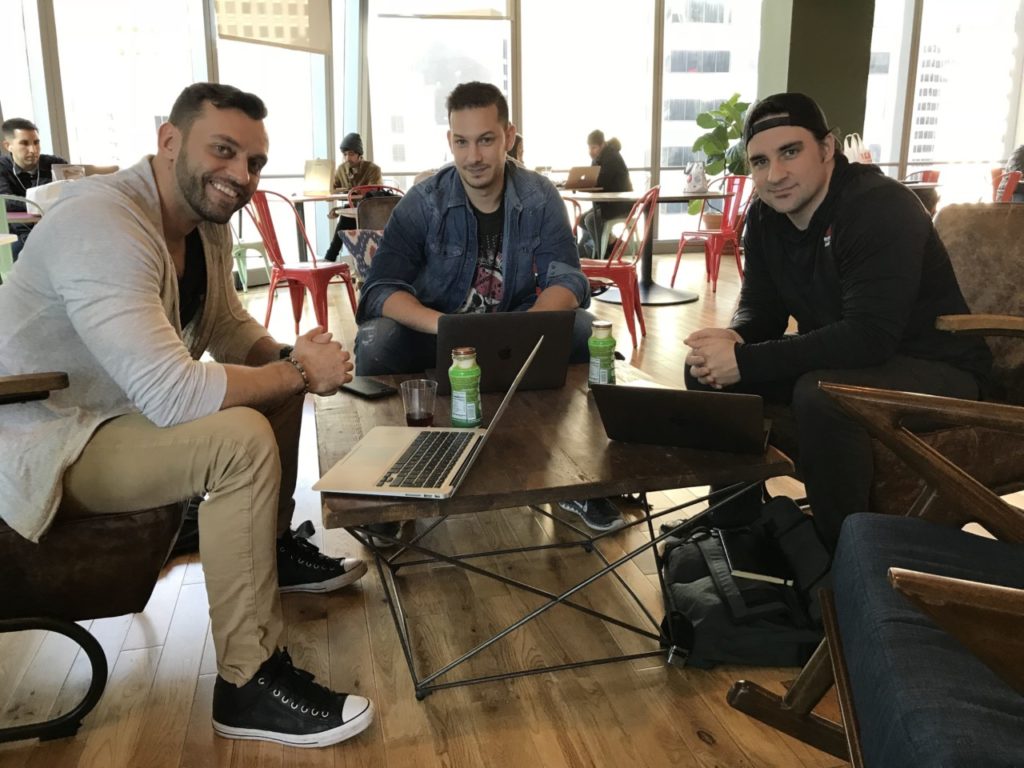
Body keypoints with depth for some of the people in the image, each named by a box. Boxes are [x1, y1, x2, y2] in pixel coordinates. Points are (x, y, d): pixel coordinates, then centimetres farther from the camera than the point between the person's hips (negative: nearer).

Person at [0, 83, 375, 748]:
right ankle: (248, 684, -18)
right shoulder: (103, 225, -28)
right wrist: (299, 373, -25)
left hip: (125, 409, 10)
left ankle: (275, 550, 24)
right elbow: (172, 394, -38)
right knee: (242, 438, -29)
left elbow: (231, 330, 11)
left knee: (277, 381, 9)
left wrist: (291, 357, -11)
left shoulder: (208, 222, 1)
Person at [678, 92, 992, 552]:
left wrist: (745, 361, -35)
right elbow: (761, 309, 1)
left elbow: (870, 336, -34)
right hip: (840, 358, 7)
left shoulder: (880, 208, -26)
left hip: (935, 368, -7)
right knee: (704, 367, -6)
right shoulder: (764, 215, -3)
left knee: (821, 395, -37)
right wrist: (731, 342, -23)